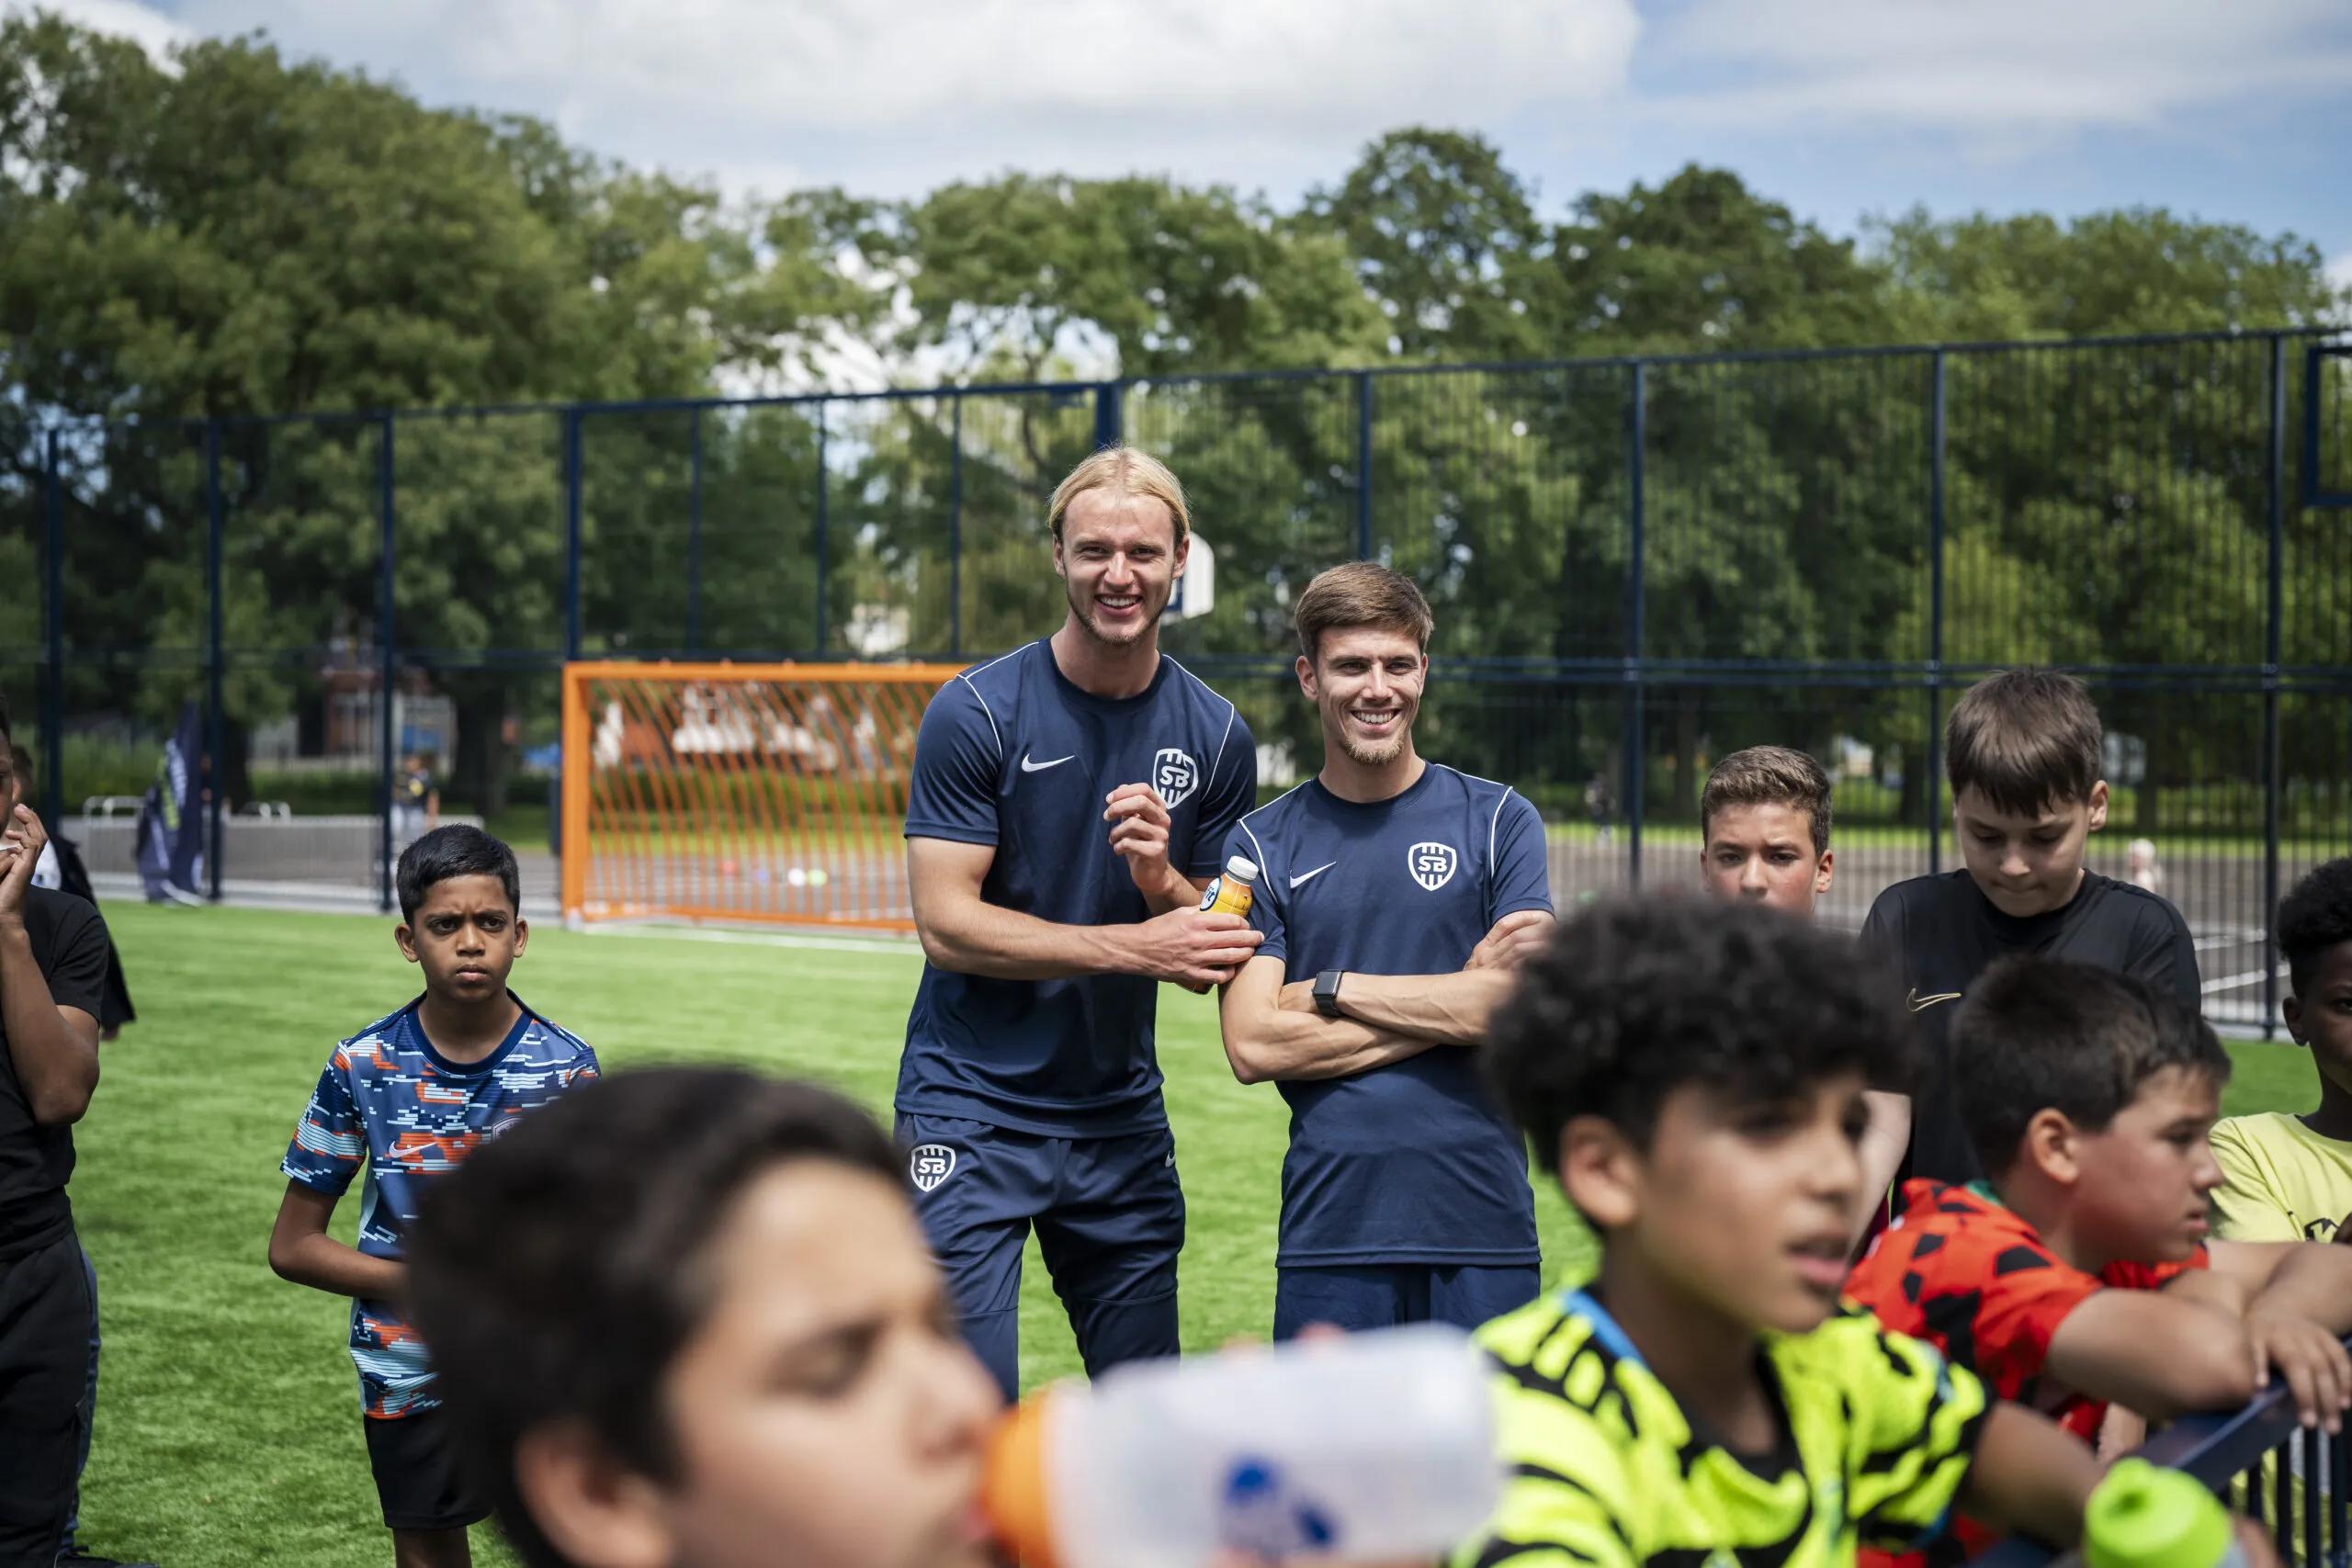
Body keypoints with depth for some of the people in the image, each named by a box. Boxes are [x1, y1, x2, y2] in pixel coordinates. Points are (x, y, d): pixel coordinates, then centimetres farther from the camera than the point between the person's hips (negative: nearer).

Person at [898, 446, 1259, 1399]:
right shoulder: (977, 713, -8)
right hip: (973, 1106, -4)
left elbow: (1219, 951, 8)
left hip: (1122, 1114, 4)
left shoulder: (1216, 736, 4)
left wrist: (1161, 882, -14)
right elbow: (947, 924, -13)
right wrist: (1135, 945, -19)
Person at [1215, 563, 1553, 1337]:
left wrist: (1334, 988, -6)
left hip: (1482, 1222, 0)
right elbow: (1253, 1045, -5)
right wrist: (1454, 1002, -7)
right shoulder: (1263, 844, 6)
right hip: (1331, 1226, 0)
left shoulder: (1498, 821, 5)